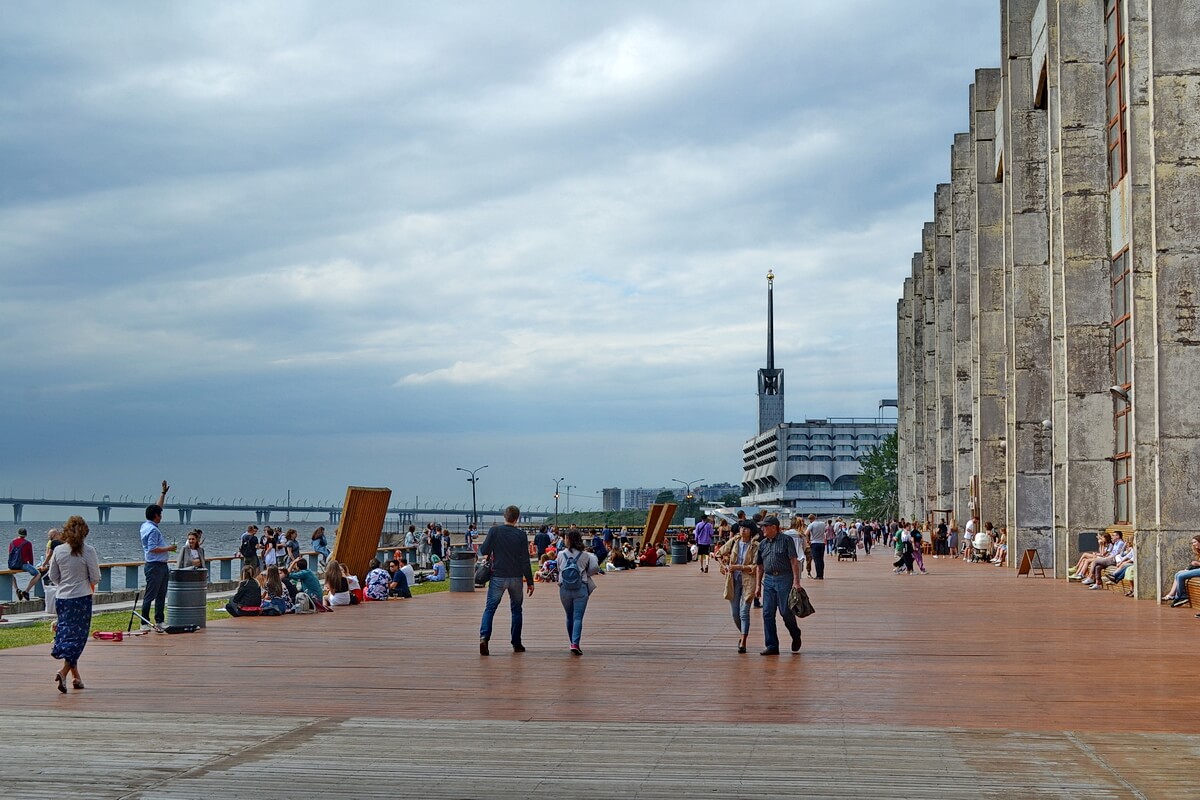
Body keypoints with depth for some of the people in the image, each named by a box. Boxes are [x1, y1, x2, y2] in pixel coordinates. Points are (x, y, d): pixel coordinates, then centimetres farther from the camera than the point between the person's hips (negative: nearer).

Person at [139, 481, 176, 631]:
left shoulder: (147, 525, 13)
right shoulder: (152, 530, -17)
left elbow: (157, 508, 25)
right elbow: (152, 549, -24)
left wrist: (164, 493, 26)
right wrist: (168, 548, -15)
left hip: (161, 566, 10)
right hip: (155, 566, -10)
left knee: (161, 596, 13)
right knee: (150, 596, -6)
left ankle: (159, 621, 17)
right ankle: (145, 623, -3)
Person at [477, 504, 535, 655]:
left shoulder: (495, 531, -5)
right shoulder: (520, 534, -4)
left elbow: (483, 551, -7)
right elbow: (525, 560, -3)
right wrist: (530, 581, 3)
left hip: (498, 576, -1)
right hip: (516, 578, 1)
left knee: (490, 608, 2)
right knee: (516, 609, 14)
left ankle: (484, 637, -20)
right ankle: (516, 644, 16)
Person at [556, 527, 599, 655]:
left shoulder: (561, 555, -4)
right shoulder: (585, 555, -6)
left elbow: (559, 569, 7)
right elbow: (595, 568, -1)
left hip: (564, 589, 1)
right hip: (581, 589, -1)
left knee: (570, 617, 17)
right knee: (578, 618, -3)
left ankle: (573, 643, 26)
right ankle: (575, 644, -18)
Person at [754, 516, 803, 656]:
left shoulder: (786, 540, -3)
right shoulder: (762, 544, 13)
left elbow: (794, 561, -8)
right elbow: (759, 566, 18)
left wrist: (796, 581, -15)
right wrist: (757, 585, 13)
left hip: (785, 579, -6)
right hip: (768, 580, 6)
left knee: (785, 611, -5)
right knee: (767, 614, 1)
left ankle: (796, 635, 23)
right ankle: (772, 646, 7)